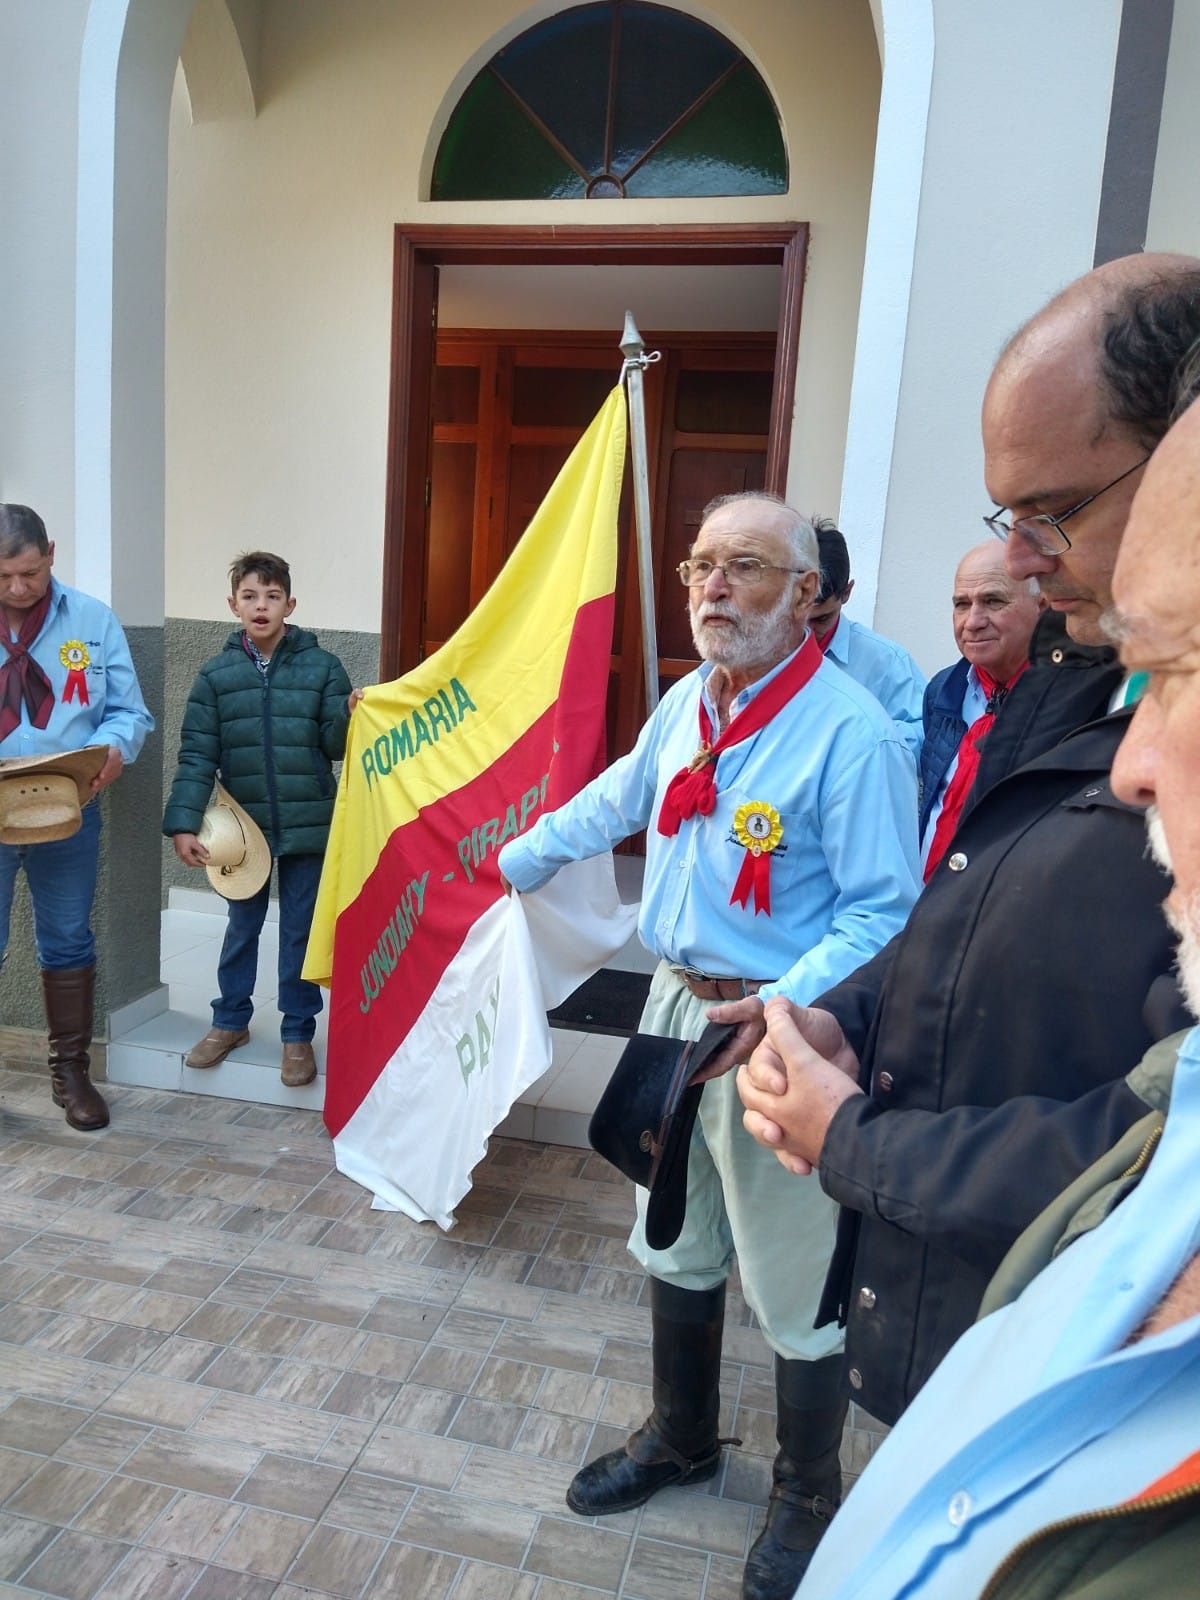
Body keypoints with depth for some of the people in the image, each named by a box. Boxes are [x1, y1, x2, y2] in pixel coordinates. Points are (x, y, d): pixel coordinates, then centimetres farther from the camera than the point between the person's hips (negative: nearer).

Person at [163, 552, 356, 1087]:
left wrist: (352, 718, -25)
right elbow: (197, 756, -3)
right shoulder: (215, 674, -1)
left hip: (308, 825, -1)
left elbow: (336, 746, -4)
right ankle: (231, 1020, 35)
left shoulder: (322, 667, -4)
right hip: (243, 825, 2)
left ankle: (298, 1033, 22)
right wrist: (184, 823, -10)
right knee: (242, 926, 17)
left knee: (300, 930, 9)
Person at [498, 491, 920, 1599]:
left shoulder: (851, 732, -19)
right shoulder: (688, 702, 5)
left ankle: (807, 1498, 36)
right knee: (676, 1248, 22)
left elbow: (883, 911, -18)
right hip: (675, 1006, 7)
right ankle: (681, 1439, 47)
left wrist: (786, 1007, -30)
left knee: (796, 1287, 9)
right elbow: (609, 805, 20)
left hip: (777, 1035, -7)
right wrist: (507, 866, 29)